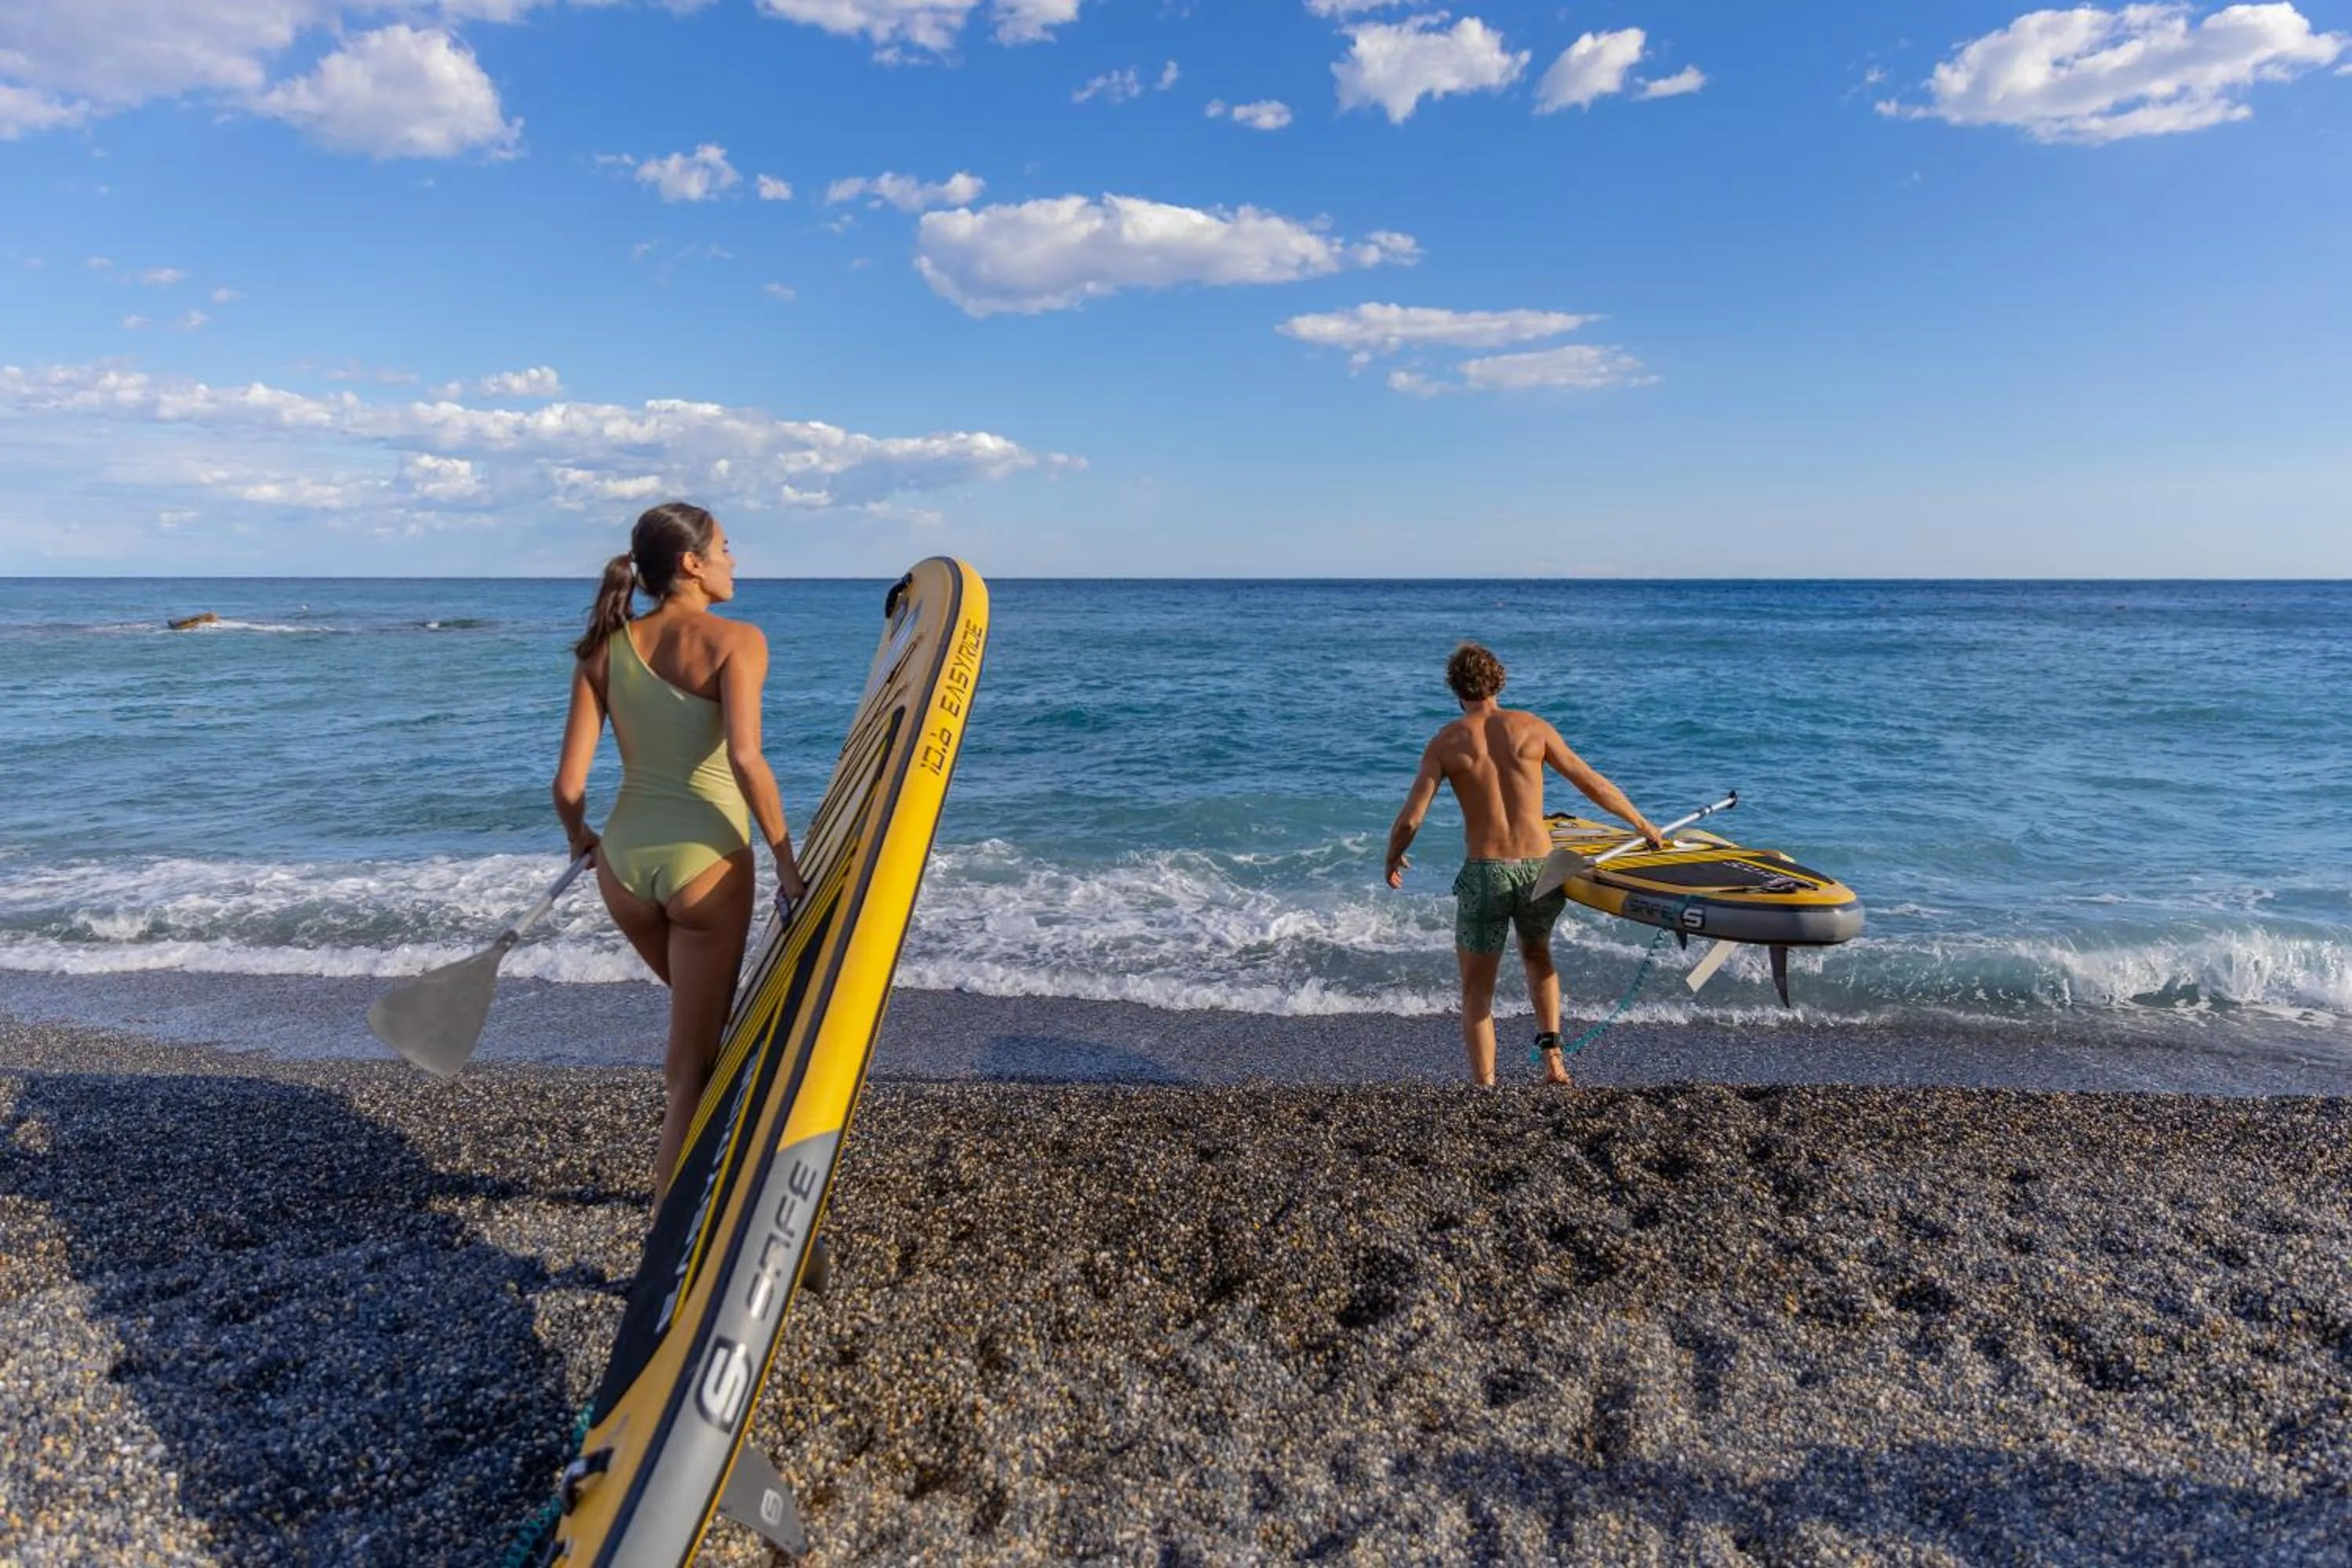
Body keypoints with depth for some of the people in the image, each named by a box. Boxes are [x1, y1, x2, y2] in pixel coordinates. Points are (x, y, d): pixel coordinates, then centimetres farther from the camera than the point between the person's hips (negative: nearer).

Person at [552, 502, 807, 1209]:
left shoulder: (605, 648, 4)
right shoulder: (736, 640, -9)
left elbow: (568, 784, 0)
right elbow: (745, 759, -23)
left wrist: (579, 838, 20)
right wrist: (785, 859, -14)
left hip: (624, 858, 6)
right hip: (705, 861, -5)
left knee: (697, 1013, 31)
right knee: (694, 1053, 9)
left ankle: (684, 1158, 44)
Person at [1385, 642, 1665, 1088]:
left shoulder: (1444, 742, 0)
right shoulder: (1532, 727, 3)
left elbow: (1410, 820, -4)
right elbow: (1595, 785, 6)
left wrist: (1393, 860, 15)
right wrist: (1641, 823, 21)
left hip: (1484, 872, -2)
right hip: (1539, 867, 2)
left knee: (1476, 991, 12)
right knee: (1537, 956, 31)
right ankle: (1552, 1052, 14)